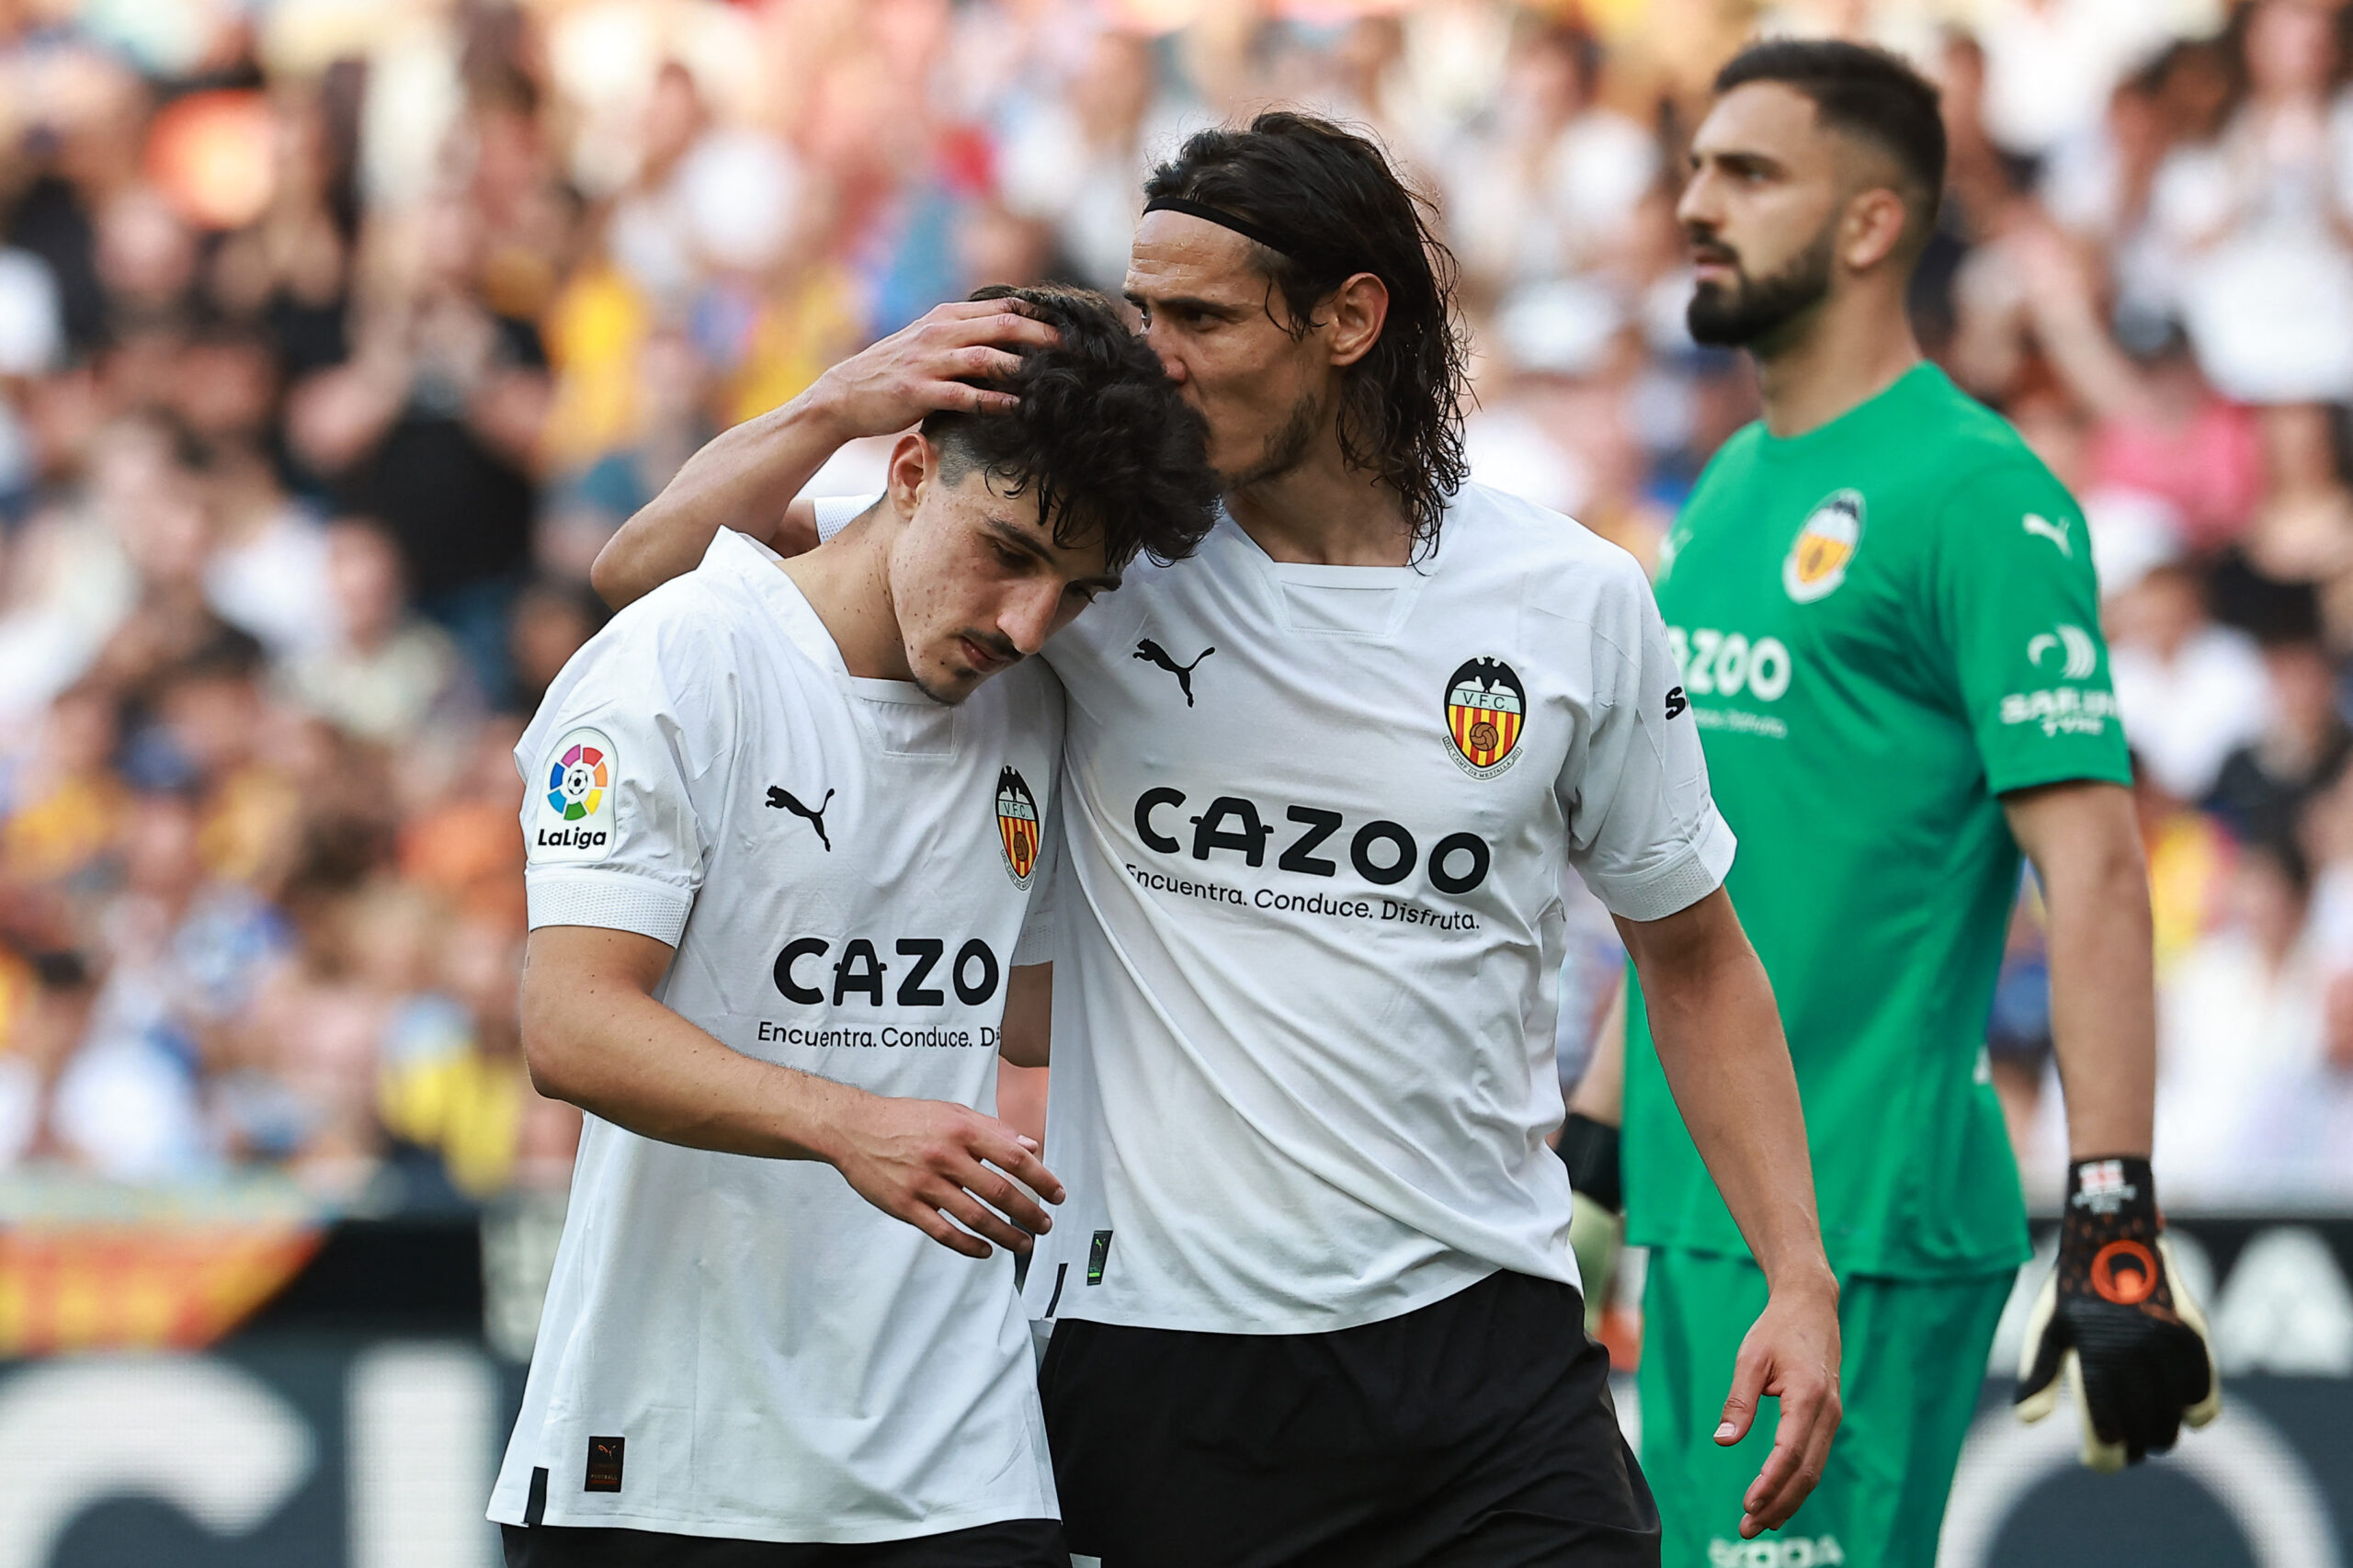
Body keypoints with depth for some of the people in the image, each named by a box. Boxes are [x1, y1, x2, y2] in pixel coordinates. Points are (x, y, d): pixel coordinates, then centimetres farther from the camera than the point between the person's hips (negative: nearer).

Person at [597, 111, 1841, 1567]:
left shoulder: (1578, 600, 2)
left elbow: (1697, 956, 13)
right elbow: (650, 568, 0)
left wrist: (1802, 1280, 4)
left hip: (1479, 1338, 0)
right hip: (1155, 1340, 0)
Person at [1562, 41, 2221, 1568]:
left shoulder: (1976, 495, -11)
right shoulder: (1728, 490, 16)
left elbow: (2092, 866, -17)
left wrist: (2116, 1230, -23)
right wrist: (1594, 1150, 22)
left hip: (1859, 1232, -8)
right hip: (1694, 1208, 8)